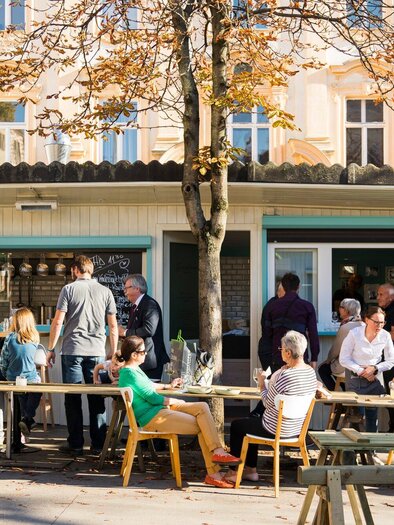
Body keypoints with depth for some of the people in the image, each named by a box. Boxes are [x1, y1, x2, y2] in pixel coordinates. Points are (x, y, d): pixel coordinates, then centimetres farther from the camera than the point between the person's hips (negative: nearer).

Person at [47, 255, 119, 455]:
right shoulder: (105, 291, 8)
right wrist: (113, 352, 14)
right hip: (97, 351, 2)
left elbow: (57, 322, -4)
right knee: (97, 399, 7)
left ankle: (75, 444, 6)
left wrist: (50, 349, 4)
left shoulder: (69, 289, 1)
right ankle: (98, 444, 9)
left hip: (72, 351, -2)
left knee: (73, 399, 4)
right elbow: (113, 325, 8)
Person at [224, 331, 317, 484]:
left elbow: (268, 403, -18)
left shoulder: (285, 376, -29)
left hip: (277, 430, -8)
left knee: (236, 425, 15)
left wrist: (262, 385, -3)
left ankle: (233, 472, 25)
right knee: (251, 421, 30)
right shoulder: (311, 372, -4)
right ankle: (251, 470, 32)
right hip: (298, 428, 8)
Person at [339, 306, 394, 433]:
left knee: (372, 415, 3)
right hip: (355, 378, -2)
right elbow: (344, 359, -8)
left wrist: (375, 368, -11)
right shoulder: (354, 334, -13)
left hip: (375, 378, 2)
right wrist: (361, 371, -14)